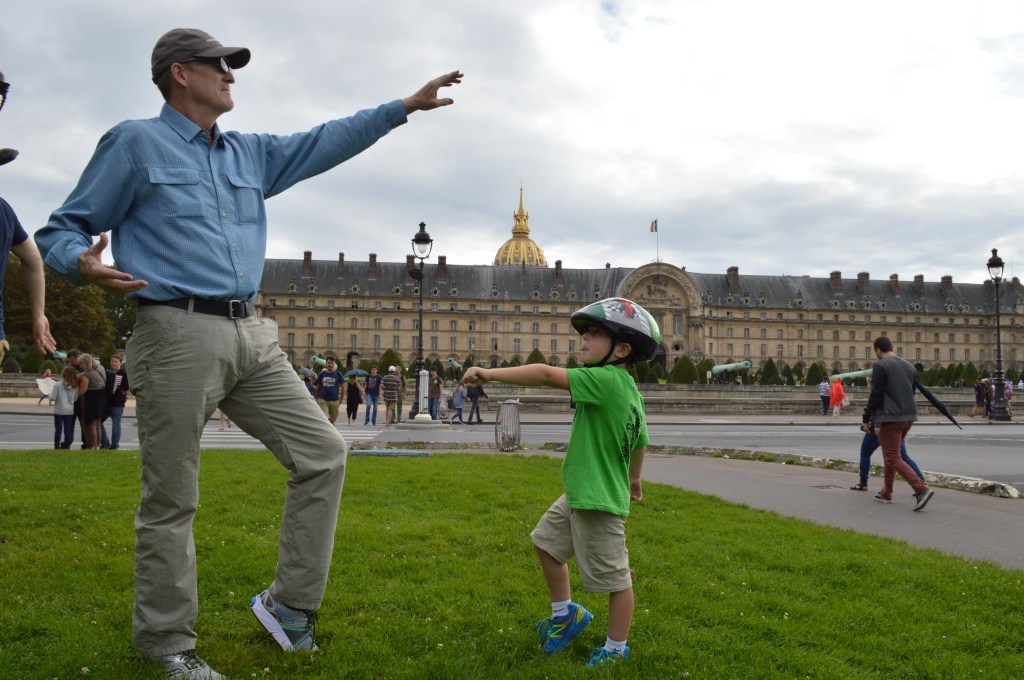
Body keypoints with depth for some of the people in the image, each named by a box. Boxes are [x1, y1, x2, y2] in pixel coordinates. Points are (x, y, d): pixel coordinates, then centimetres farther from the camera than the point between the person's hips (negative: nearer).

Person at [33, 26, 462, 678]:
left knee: (324, 455, 3)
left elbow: (326, 142, 23)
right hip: (178, 336, -6)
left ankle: (290, 603, 15)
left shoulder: (250, 153, 20)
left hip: (252, 336, 7)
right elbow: (61, 231, 3)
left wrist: (406, 105, 20)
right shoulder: (135, 144, 2)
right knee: (171, 501, 1)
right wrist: (84, 264, -21)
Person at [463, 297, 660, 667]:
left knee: (615, 578, 7)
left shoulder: (607, 379, -22)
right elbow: (639, 443, 19)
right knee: (547, 541, 22)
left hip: (599, 502, -10)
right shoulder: (629, 390, 6)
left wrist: (489, 373, -23)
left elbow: (546, 374, -27)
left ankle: (616, 649, 24)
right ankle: (564, 614, 38)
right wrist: (634, 478, 37)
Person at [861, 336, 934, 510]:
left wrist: (866, 419, -6)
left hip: (890, 418, -8)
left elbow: (875, 395, -13)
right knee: (890, 456, 20)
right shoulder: (909, 366, 14)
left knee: (893, 459, -5)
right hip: (909, 417, 8)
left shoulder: (881, 366, -9)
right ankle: (886, 493, 26)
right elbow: (912, 391, 18)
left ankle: (921, 489, -19)